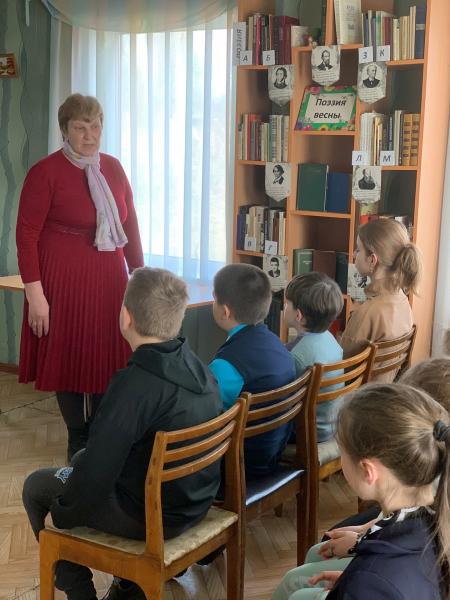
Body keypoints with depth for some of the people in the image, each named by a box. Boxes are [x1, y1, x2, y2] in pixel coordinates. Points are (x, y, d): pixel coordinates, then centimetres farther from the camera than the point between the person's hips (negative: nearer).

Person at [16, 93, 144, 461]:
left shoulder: (113, 168, 7)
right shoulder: (45, 172, -9)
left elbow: (130, 224, 12)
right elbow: (26, 234, -10)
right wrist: (34, 293, -14)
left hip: (108, 282, 5)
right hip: (63, 283, -4)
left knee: (107, 358, 9)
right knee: (68, 357, 6)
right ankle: (78, 440, 23)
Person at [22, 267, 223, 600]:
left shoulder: (134, 384, -28)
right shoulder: (198, 367, -4)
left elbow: (95, 475, -25)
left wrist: (59, 518, -6)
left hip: (153, 517, -7)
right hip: (196, 501, 7)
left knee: (36, 485, 12)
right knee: (81, 459, 27)